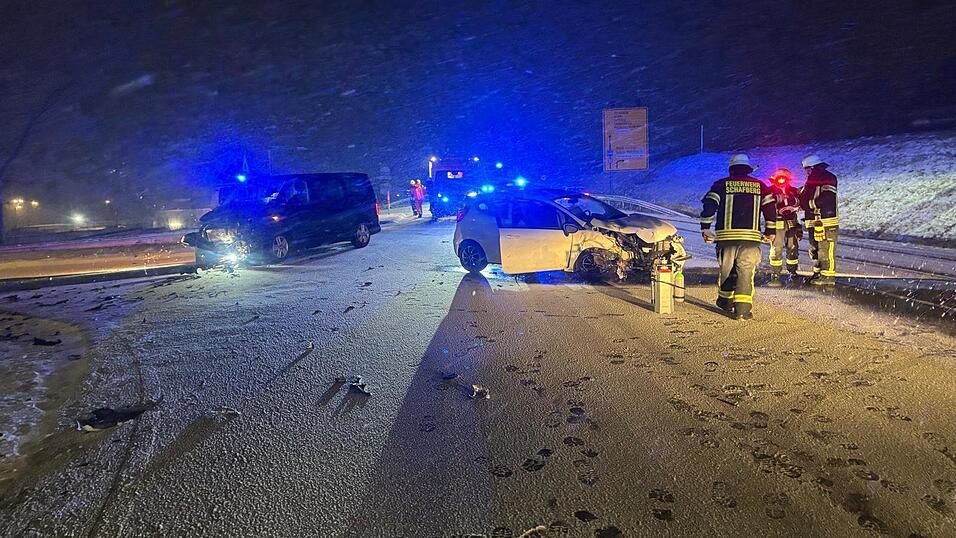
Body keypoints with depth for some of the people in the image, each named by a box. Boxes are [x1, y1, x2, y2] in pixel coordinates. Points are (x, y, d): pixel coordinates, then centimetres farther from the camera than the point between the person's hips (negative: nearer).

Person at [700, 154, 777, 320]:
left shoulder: (721, 185, 7)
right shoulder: (760, 186, 12)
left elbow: (709, 205, -2)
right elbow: (770, 208, 10)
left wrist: (705, 228, 3)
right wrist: (770, 231, 18)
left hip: (726, 236, 0)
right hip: (751, 237, 0)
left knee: (726, 270, 16)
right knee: (746, 272, 0)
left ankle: (725, 301, 29)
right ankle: (742, 308, -11)